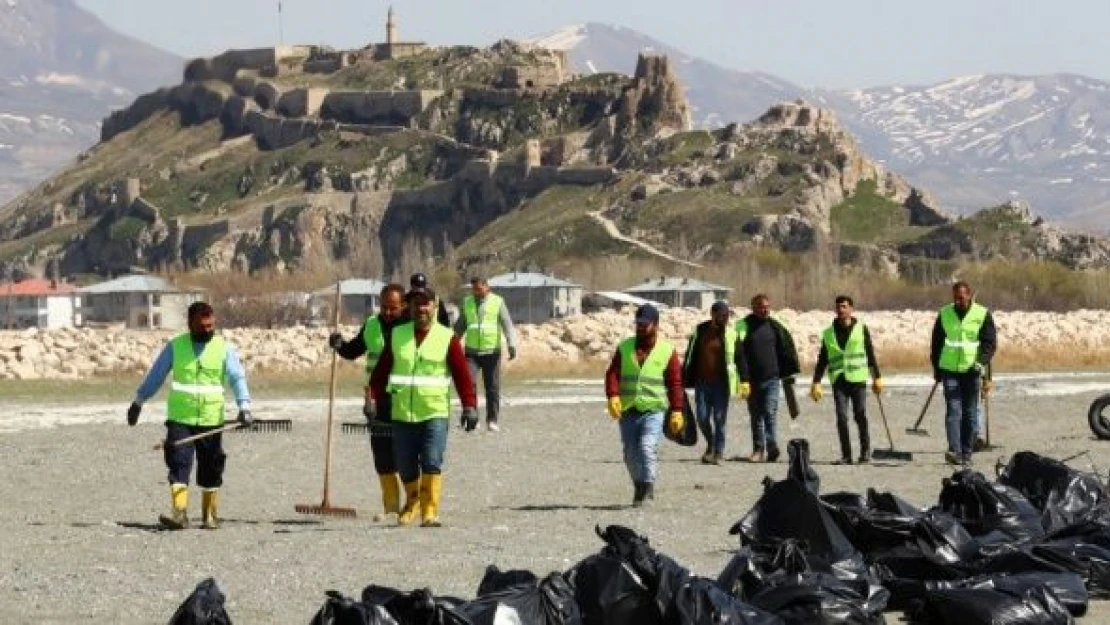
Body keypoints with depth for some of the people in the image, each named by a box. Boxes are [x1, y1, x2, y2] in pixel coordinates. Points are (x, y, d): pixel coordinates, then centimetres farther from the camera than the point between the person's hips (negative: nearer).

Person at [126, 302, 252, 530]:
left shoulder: (224, 348, 2)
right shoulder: (175, 346, 4)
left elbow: (237, 378, -5)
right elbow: (155, 376, 11)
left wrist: (244, 406, -19)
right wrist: (138, 402, 14)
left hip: (211, 420, 0)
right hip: (179, 418, 0)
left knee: (210, 468, 7)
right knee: (178, 462, -12)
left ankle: (210, 515, 20)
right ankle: (179, 513, -18)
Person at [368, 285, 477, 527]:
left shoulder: (447, 338, 0)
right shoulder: (396, 336, 8)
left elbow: (462, 374, -2)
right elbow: (381, 371, 11)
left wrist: (469, 406, -9)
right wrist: (374, 399, 3)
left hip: (435, 413, -3)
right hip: (401, 414, 3)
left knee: (432, 463, -15)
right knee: (406, 466, 10)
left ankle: (430, 512, -12)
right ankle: (412, 504, 34)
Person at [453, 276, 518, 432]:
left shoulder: (497, 302, 0)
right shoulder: (467, 303, 10)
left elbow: (507, 325, -6)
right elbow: (460, 326, 19)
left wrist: (511, 345, -19)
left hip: (491, 351, -2)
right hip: (471, 351, 2)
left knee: (492, 387, 2)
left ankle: (492, 420, 10)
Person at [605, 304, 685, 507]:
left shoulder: (667, 351, 1)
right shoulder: (625, 347, 9)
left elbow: (675, 383, 1)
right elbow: (612, 373, 2)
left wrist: (677, 411, -5)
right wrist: (613, 396, -15)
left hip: (653, 411, -4)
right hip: (628, 411, 4)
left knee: (648, 447, -21)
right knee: (631, 454, 8)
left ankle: (647, 485, -14)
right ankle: (640, 487, 24)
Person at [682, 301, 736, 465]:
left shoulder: (731, 333, -1)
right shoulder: (700, 331, 5)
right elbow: (690, 355, 11)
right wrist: (685, 379, 9)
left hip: (721, 383, -2)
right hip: (702, 382, 2)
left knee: (719, 419, -2)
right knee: (702, 417, 2)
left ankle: (718, 452, 6)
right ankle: (711, 444, 26)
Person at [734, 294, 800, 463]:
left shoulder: (775, 327, 5)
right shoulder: (744, 327, -2)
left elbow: (787, 350, 11)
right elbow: (740, 355, -7)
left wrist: (789, 373, 6)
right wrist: (744, 379, -15)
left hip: (772, 379, 0)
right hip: (752, 380, 0)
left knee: (769, 412, -13)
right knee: (756, 416, 9)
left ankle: (771, 446, -12)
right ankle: (758, 449, 16)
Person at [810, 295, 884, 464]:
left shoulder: (861, 329, 6)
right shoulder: (829, 333, 11)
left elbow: (870, 354, 9)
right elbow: (822, 360, 13)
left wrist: (877, 377, 6)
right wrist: (816, 382, 6)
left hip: (858, 380, -2)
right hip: (838, 381, 2)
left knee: (860, 416, -3)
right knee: (841, 418, -4)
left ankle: (865, 452, 9)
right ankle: (846, 455, 1)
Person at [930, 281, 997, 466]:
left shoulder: (983, 315, 0)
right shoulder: (944, 314, 6)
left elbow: (990, 342, -2)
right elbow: (936, 342, 13)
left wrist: (982, 362, -17)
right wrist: (936, 369, 12)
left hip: (972, 370, 0)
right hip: (950, 369, 0)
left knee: (970, 413, 5)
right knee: (953, 411, -11)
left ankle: (966, 453, 12)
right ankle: (954, 451, -21)